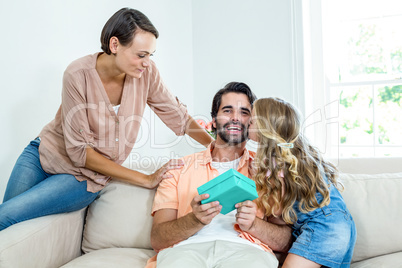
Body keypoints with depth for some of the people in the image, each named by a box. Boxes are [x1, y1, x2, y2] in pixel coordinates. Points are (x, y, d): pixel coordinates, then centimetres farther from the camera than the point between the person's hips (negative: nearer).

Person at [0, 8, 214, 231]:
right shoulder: (78, 74, -24)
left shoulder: (146, 73, -16)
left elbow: (176, 114, -1)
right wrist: (146, 180, -26)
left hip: (82, 177, 0)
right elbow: (79, 150, -23)